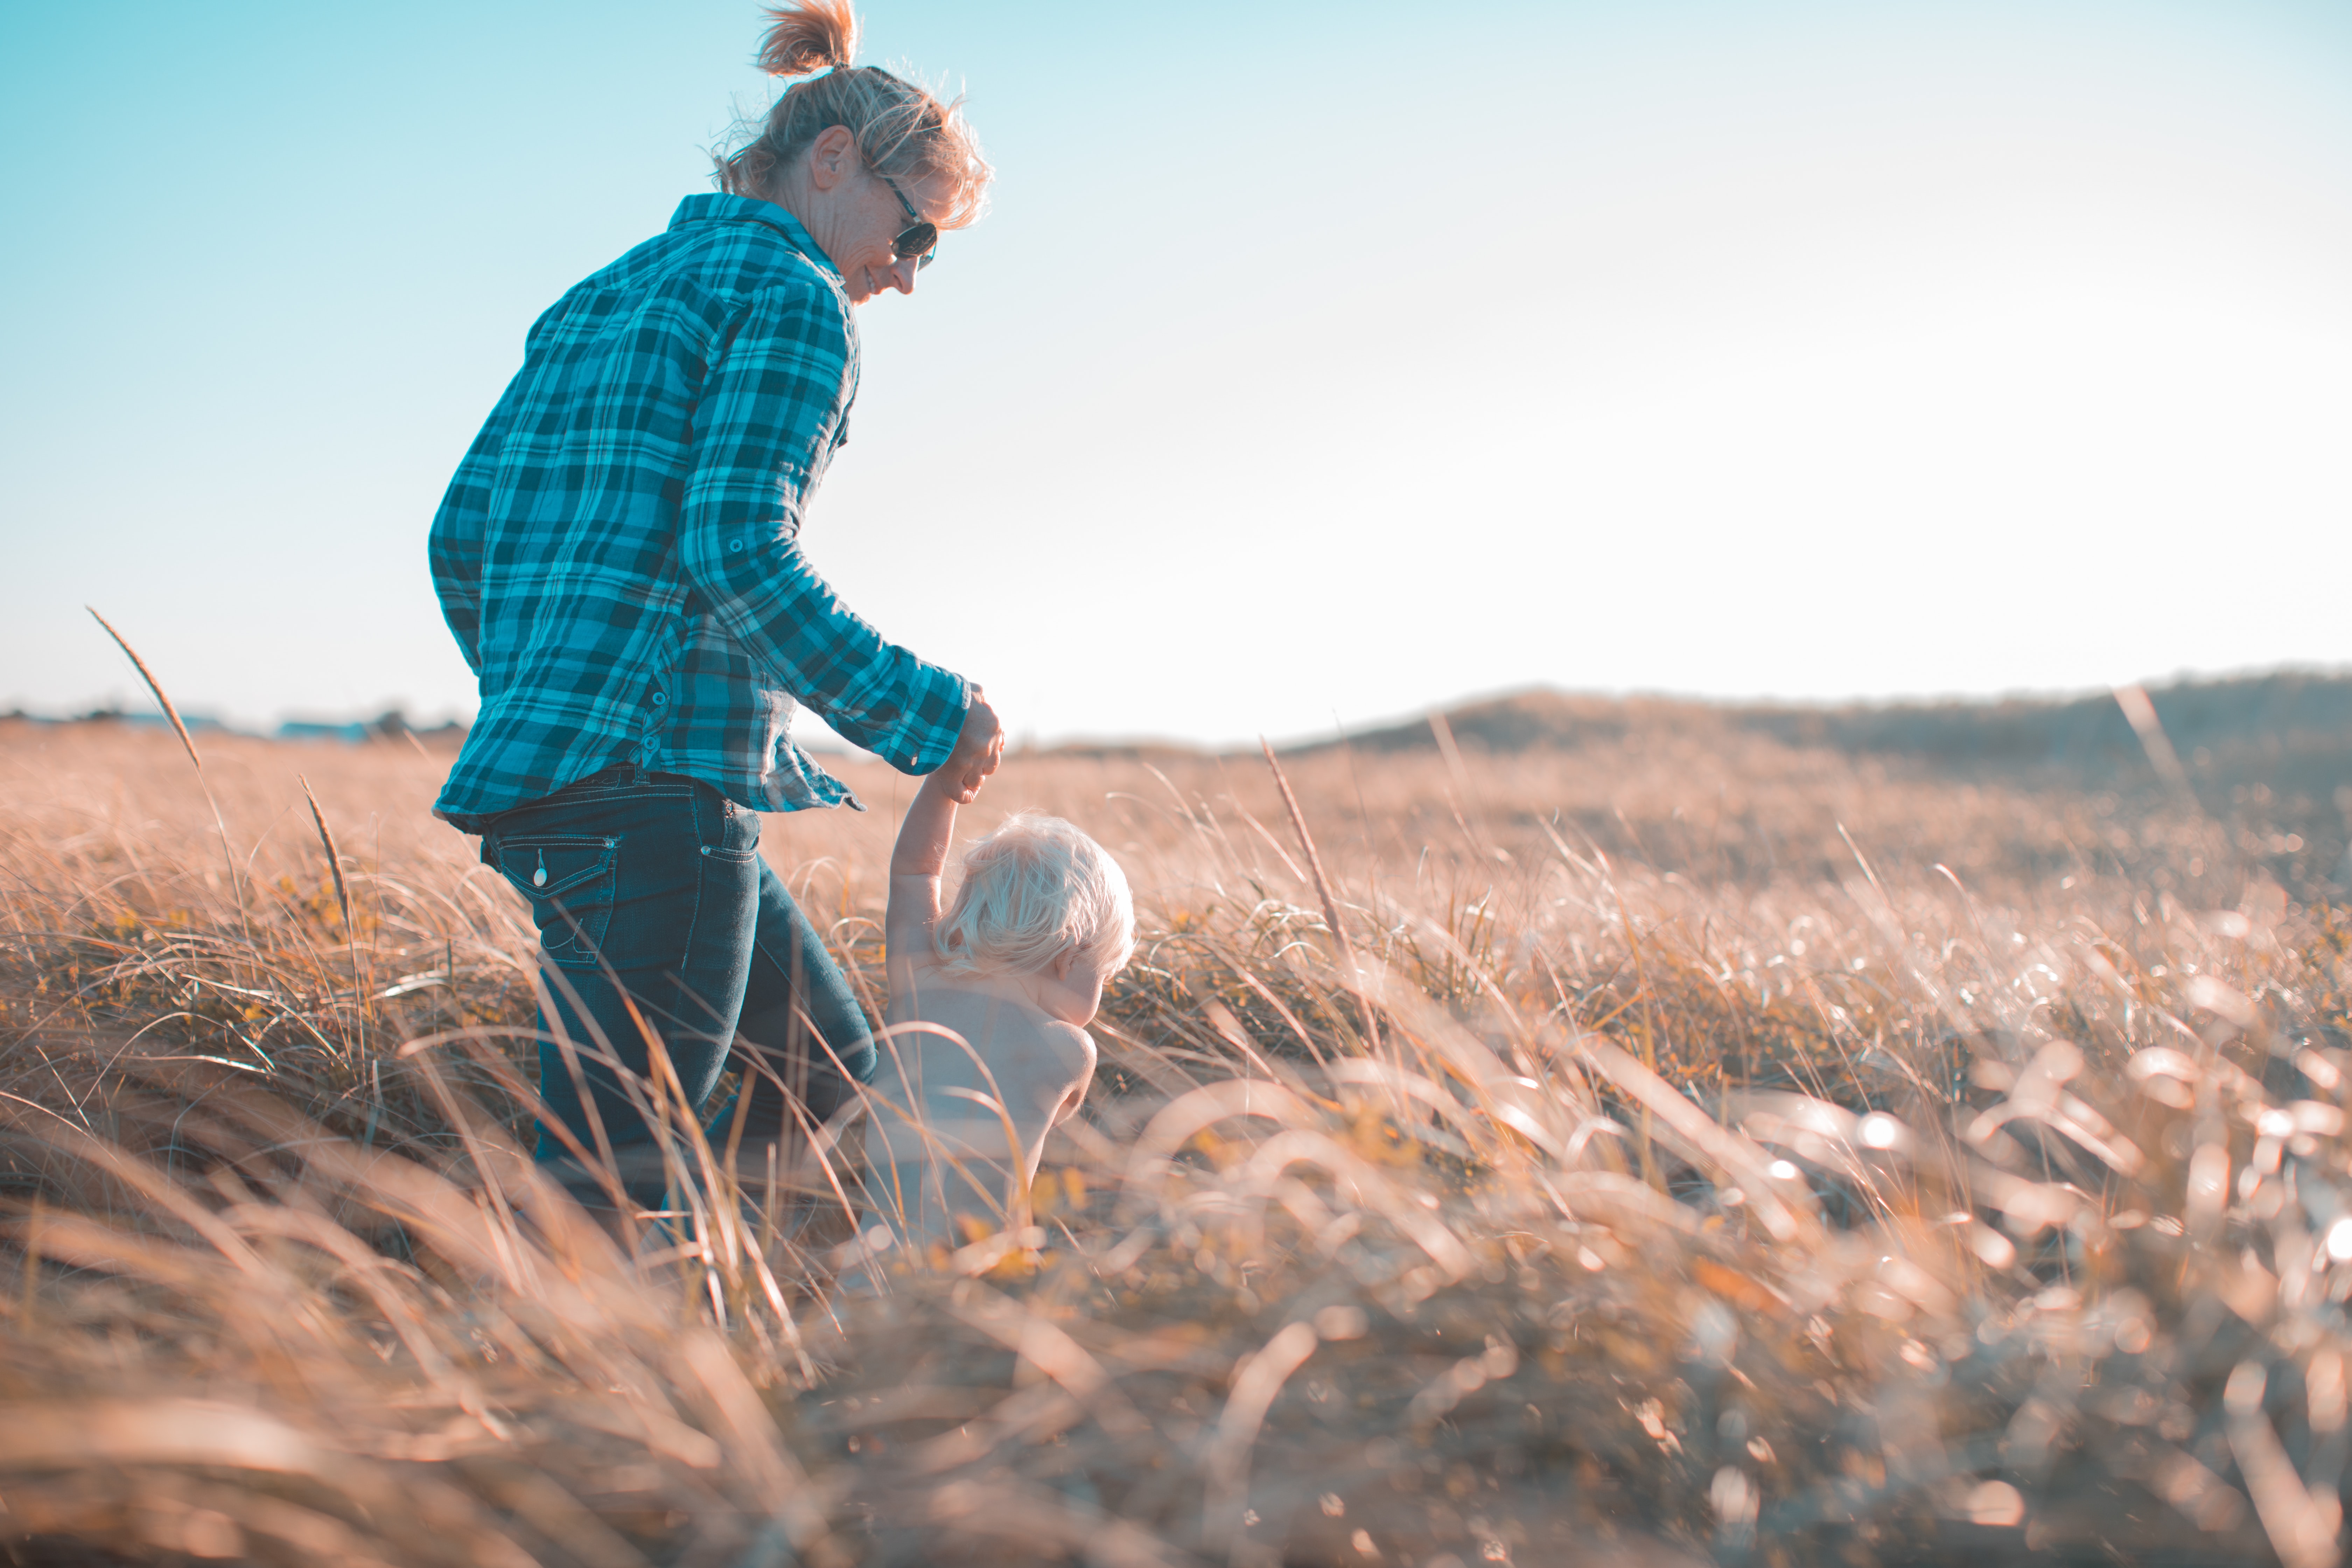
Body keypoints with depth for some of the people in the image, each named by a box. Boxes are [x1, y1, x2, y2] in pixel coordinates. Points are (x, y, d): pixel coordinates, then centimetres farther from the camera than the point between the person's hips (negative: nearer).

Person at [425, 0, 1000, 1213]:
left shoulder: (596, 301, 23)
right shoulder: (792, 297, -3)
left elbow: (462, 535, 21)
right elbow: (738, 553, -17)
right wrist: (929, 716, -11)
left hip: (538, 768, 10)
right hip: (657, 780, -10)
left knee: (835, 1084, 16)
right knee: (616, 1178, -9)